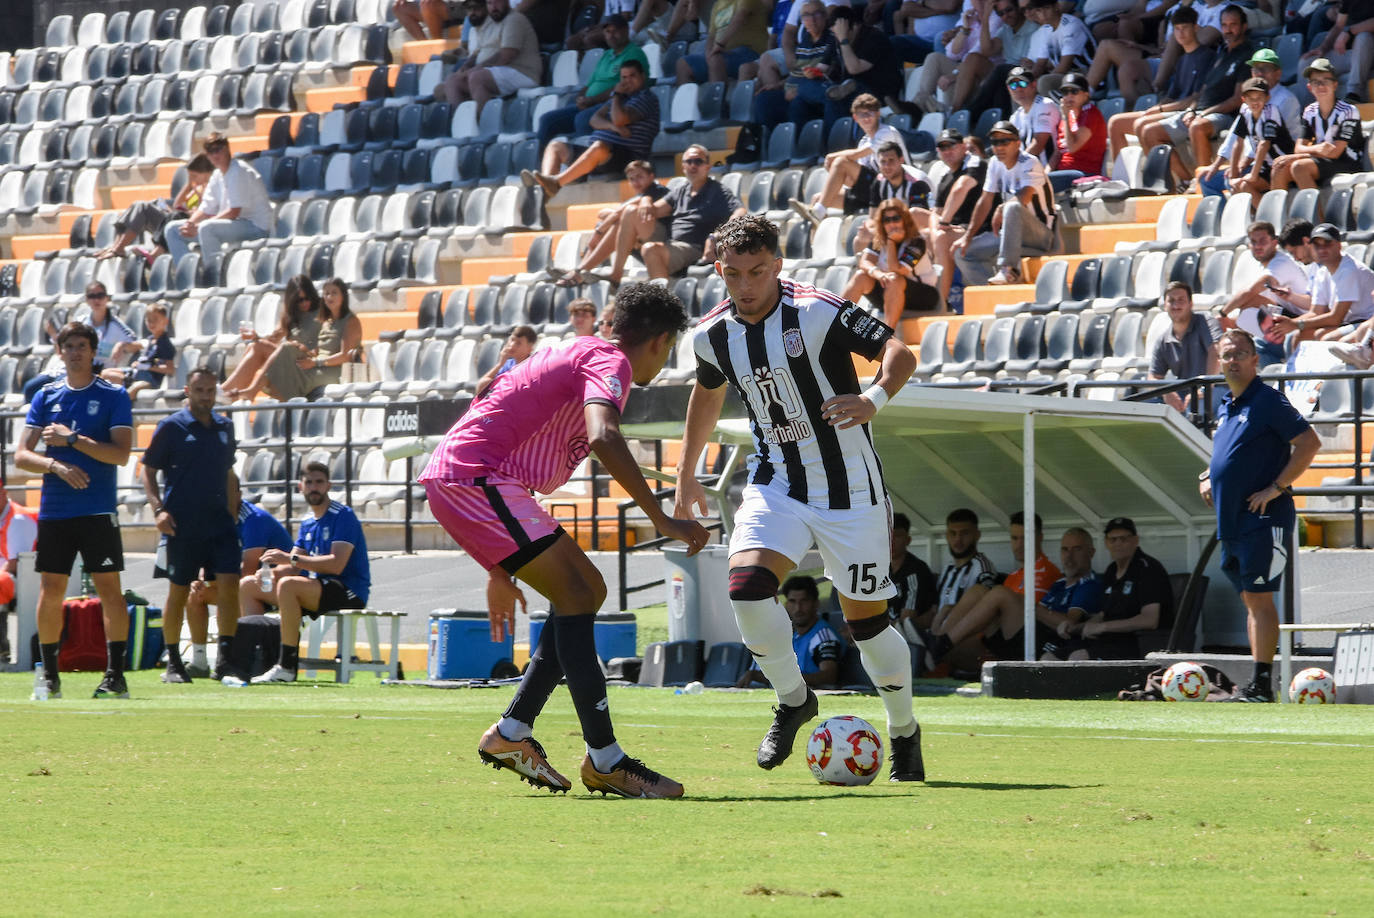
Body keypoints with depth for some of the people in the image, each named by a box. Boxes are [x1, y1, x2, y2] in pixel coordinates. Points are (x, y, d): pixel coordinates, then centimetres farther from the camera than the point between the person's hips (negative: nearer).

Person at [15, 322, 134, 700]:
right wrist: (56, 465, -13)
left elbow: (121, 453, -9)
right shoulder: (45, 397, 10)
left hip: (98, 511, -3)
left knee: (108, 587, -6)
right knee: (51, 590, 3)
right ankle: (49, 675, 11)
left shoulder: (113, 396, 1)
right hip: (54, 510, 3)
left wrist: (72, 440, -14)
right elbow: (22, 456, 5)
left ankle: (115, 674, -4)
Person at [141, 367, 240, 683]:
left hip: (219, 523, 4)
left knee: (229, 584, -10)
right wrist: (158, 509, -11)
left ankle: (224, 660, -6)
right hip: (182, 525, -4)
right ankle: (173, 662, 13)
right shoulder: (171, 426, -1)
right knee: (178, 591, 2)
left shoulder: (225, 427, 14)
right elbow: (148, 470, 0)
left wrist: (232, 514, 19)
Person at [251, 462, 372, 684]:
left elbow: (336, 564, -21)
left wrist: (291, 558, -25)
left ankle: (287, 666, -33)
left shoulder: (343, 516, -9)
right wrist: (271, 571, -14)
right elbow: (292, 567, 9)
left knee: (288, 585, -35)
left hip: (350, 593, -9)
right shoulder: (307, 522, 16)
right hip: (321, 588, 9)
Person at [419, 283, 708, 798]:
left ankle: (512, 733, 11)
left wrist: (501, 571, 31)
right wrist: (661, 519, -26)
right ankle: (605, 760, -15)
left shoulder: (581, 355, 25)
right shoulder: (610, 362, -6)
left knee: (588, 591, 11)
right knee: (575, 595, -14)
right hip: (473, 474, -10)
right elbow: (603, 437, -28)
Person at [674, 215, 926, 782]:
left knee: (866, 621, 1)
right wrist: (687, 473, 26)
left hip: (848, 490, -4)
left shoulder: (818, 312, -17)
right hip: (775, 485, 4)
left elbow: (899, 353, -20)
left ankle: (904, 731, 26)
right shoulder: (713, 335, 0)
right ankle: (792, 700, 1)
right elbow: (708, 392, 21)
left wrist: (874, 398, -40)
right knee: (747, 585, -22)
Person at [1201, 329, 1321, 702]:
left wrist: (1276, 488, -19)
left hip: (1263, 518, -9)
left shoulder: (1268, 401, -10)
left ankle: (1262, 684, -12)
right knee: (1250, 600, 10)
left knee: (1259, 598, -11)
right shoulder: (1225, 406, 16)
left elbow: (1309, 442, -17)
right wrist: (1206, 477, 14)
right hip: (1231, 519, 9)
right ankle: (1257, 686, 13)